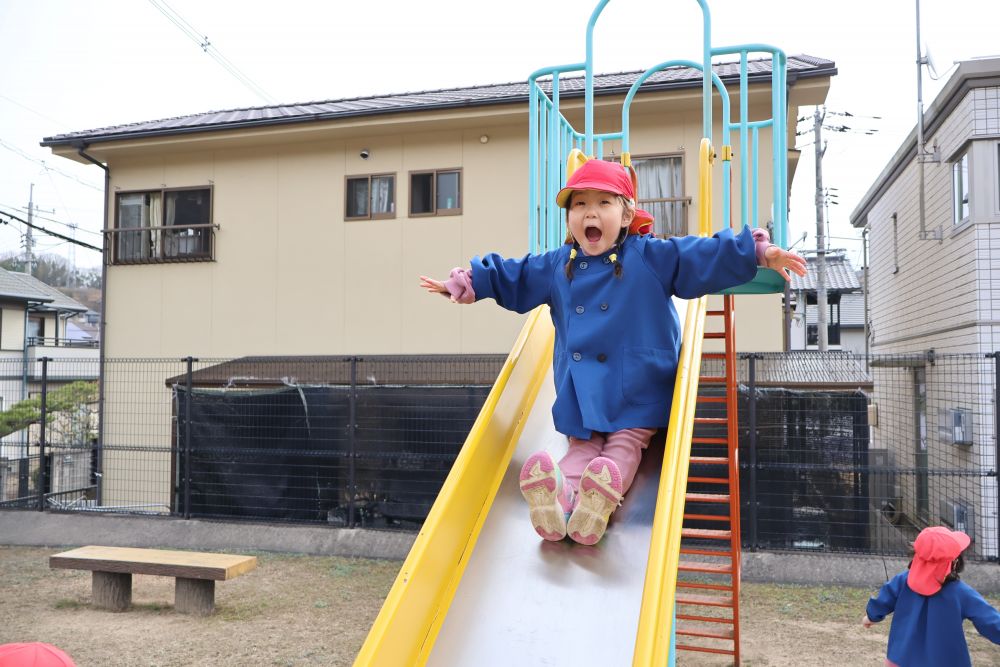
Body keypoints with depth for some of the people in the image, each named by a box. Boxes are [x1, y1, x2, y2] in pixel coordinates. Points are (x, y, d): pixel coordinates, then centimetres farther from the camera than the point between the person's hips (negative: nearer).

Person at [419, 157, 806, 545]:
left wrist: (758, 252, -17)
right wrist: (464, 283, 19)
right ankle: (559, 492, -33)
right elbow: (509, 277, 18)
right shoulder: (555, 267, 6)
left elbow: (708, 256, -7)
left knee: (625, 445, -13)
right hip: (580, 395, 3)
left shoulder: (652, 257, -5)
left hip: (636, 392, -3)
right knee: (581, 446, -10)